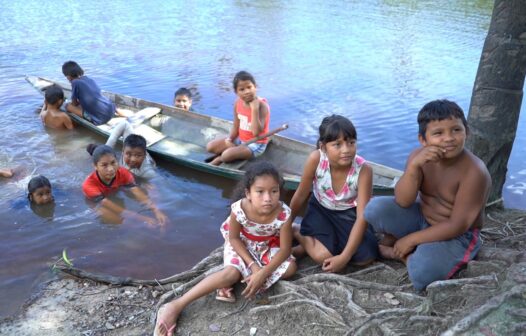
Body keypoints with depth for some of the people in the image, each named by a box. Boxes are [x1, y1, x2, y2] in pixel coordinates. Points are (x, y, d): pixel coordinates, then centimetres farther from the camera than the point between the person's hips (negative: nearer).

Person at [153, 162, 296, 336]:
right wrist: (252, 265, -24)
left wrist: (262, 274, -32)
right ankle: (175, 306, -26)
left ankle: (228, 284, -18)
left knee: (290, 267, -20)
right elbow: (234, 238, -16)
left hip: (267, 246, 3)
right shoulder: (239, 209, -33)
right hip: (241, 244, -2)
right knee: (231, 273, -28)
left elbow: (285, 250, -22)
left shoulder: (284, 214, -32)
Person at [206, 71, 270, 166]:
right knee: (210, 147, 3)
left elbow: (256, 132, -32)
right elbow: (236, 126, 6)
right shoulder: (238, 103, -4)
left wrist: (254, 109, -37)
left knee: (227, 155, -27)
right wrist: (229, 139, -13)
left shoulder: (262, 105, -24)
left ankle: (219, 159, 3)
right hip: (240, 139, 7)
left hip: (256, 144, -7)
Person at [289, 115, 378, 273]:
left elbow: (362, 217, -27)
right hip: (321, 210, -1)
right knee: (322, 255, -24)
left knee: (366, 256, -19)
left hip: (349, 214, 1)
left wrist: (344, 257, -31)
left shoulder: (363, 170, -29)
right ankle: (297, 232, 5)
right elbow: (300, 196, -12)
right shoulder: (315, 159, -28)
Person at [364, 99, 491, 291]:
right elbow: (403, 202, -19)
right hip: (421, 218, 4)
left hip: (457, 236, -4)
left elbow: (457, 226, -23)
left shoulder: (474, 172, -26)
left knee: (421, 275, -31)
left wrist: (411, 240, -19)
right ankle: (393, 240, 9)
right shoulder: (419, 156, -12)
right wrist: (414, 165, -35)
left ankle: (401, 255, 1)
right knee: (375, 209, -21)